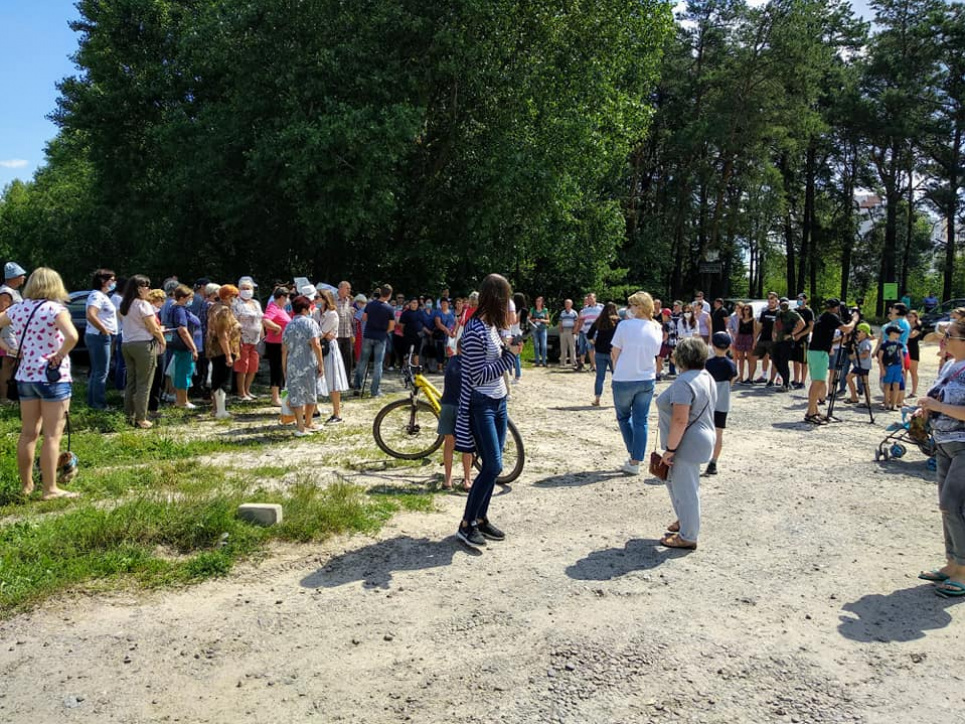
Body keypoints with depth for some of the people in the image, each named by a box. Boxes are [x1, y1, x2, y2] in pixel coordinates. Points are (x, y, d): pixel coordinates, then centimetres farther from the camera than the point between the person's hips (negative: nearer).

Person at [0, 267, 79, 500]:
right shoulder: (55, 309, -13)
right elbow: (72, 336, -29)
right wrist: (60, 355, -14)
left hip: (25, 376, 6)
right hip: (53, 377, -6)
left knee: (28, 433, 16)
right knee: (52, 436, -1)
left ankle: (26, 485, 26)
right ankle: (50, 489, 2)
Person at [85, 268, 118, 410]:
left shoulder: (102, 295, 17)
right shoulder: (97, 295, -15)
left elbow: (90, 314, 30)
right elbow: (91, 315, -30)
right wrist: (105, 330, -23)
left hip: (99, 337, 11)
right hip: (100, 337, -11)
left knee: (96, 371, 16)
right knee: (102, 372, -7)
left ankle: (92, 402, 23)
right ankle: (99, 404, -3)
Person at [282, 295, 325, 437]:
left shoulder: (288, 326, 11)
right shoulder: (310, 322, -4)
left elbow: (284, 350, 12)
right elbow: (316, 344, -16)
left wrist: (284, 369, 19)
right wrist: (321, 363, -11)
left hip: (292, 366, 4)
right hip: (309, 365, -4)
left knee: (296, 396, 6)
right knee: (311, 394, 14)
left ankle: (300, 427, 1)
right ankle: (307, 424, 26)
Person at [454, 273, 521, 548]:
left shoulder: (491, 325, 8)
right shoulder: (476, 331, -19)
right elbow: (479, 376, -21)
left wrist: (507, 350, 4)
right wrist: (510, 354, -18)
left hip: (498, 402, 9)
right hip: (481, 404, -9)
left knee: (493, 466, 11)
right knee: (493, 466, -9)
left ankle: (481, 519, 23)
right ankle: (466, 525, 3)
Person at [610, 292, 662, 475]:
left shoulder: (625, 325, -12)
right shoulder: (657, 329, 1)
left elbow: (615, 354, -6)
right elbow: (654, 355, 9)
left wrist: (616, 373, 9)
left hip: (623, 380, -3)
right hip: (647, 380, 4)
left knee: (623, 417, 17)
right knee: (640, 421, 8)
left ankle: (633, 454, 13)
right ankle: (635, 462, 11)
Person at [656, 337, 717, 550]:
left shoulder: (684, 382, -23)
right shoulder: (707, 378, 9)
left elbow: (680, 420, -28)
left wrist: (670, 449, -20)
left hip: (687, 444, -10)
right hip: (702, 439, 10)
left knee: (685, 488, 3)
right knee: (675, 482, 25)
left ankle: (687, 537, 15)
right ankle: (685, 521, 40)